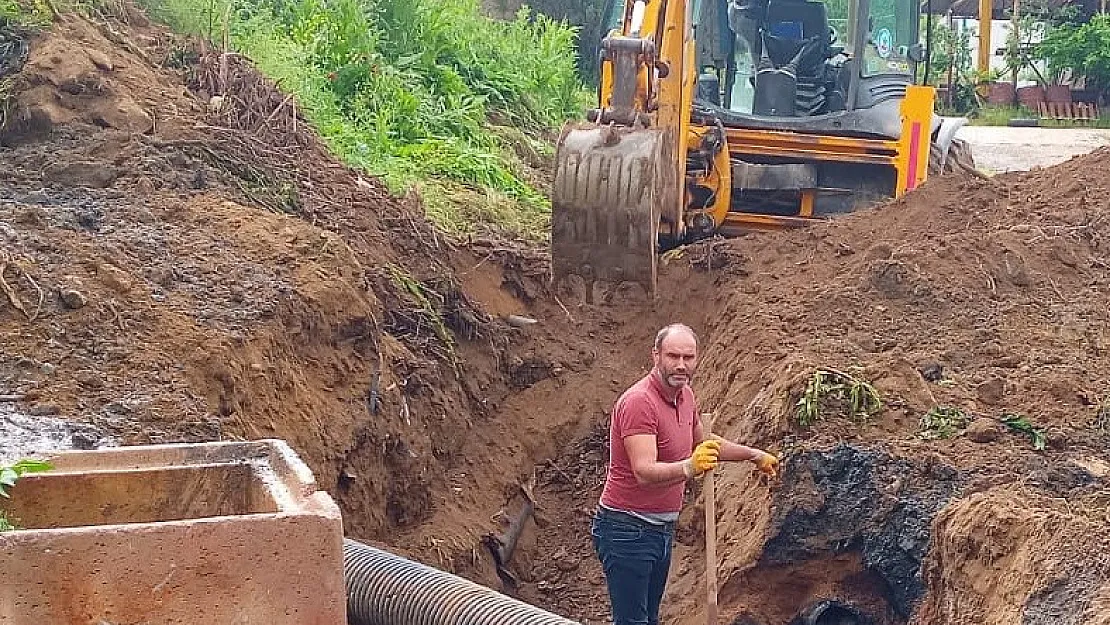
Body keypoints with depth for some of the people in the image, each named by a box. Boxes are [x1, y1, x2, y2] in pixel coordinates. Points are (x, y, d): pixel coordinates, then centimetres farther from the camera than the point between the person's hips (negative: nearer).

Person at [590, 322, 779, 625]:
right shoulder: (638, 401, -23)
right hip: (627, 529, -9)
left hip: (662, 529, 9)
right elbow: (644, 472, -33)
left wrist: (754, 455, 33)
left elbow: (704, 441, 27)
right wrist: (689, 467, -50)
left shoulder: (685, 396, 7)